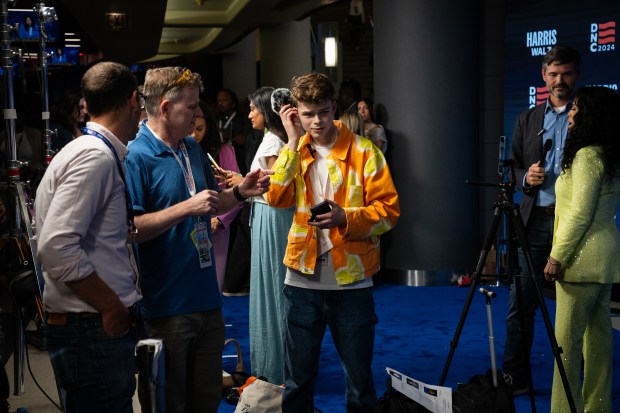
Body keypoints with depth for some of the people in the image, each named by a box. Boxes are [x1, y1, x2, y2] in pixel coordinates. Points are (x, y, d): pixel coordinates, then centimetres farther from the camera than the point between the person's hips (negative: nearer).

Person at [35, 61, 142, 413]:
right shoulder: (95, 156, -16)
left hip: (106, 324, 10)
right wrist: (111, 305, -17)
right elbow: (57, 247, -24)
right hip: (93, 329, -10)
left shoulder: (105, 156, 13)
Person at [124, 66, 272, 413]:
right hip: (167, 308, -8)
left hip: (207, 301, 8)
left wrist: (240, 192, 4)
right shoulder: (136, 157, -14)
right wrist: (186, 208, -23)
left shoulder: (193, 149, 12)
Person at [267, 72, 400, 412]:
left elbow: (388, 210, -6)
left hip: (351, 281, -2)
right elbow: (277, 198, -9)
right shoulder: (294, 152, 8)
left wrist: (346, 218, -22)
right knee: (297, 380, 12)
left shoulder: (364, 152, -3)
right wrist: (293, 141, -9)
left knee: (359, 380, 10)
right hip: (301, 281, 2)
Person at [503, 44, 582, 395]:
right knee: (521, 303, 3)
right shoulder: (527, 120, 13)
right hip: (535, 221, 3)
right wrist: (526, 178, -5)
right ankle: (515, 377, 12)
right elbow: (516, 168, 15)